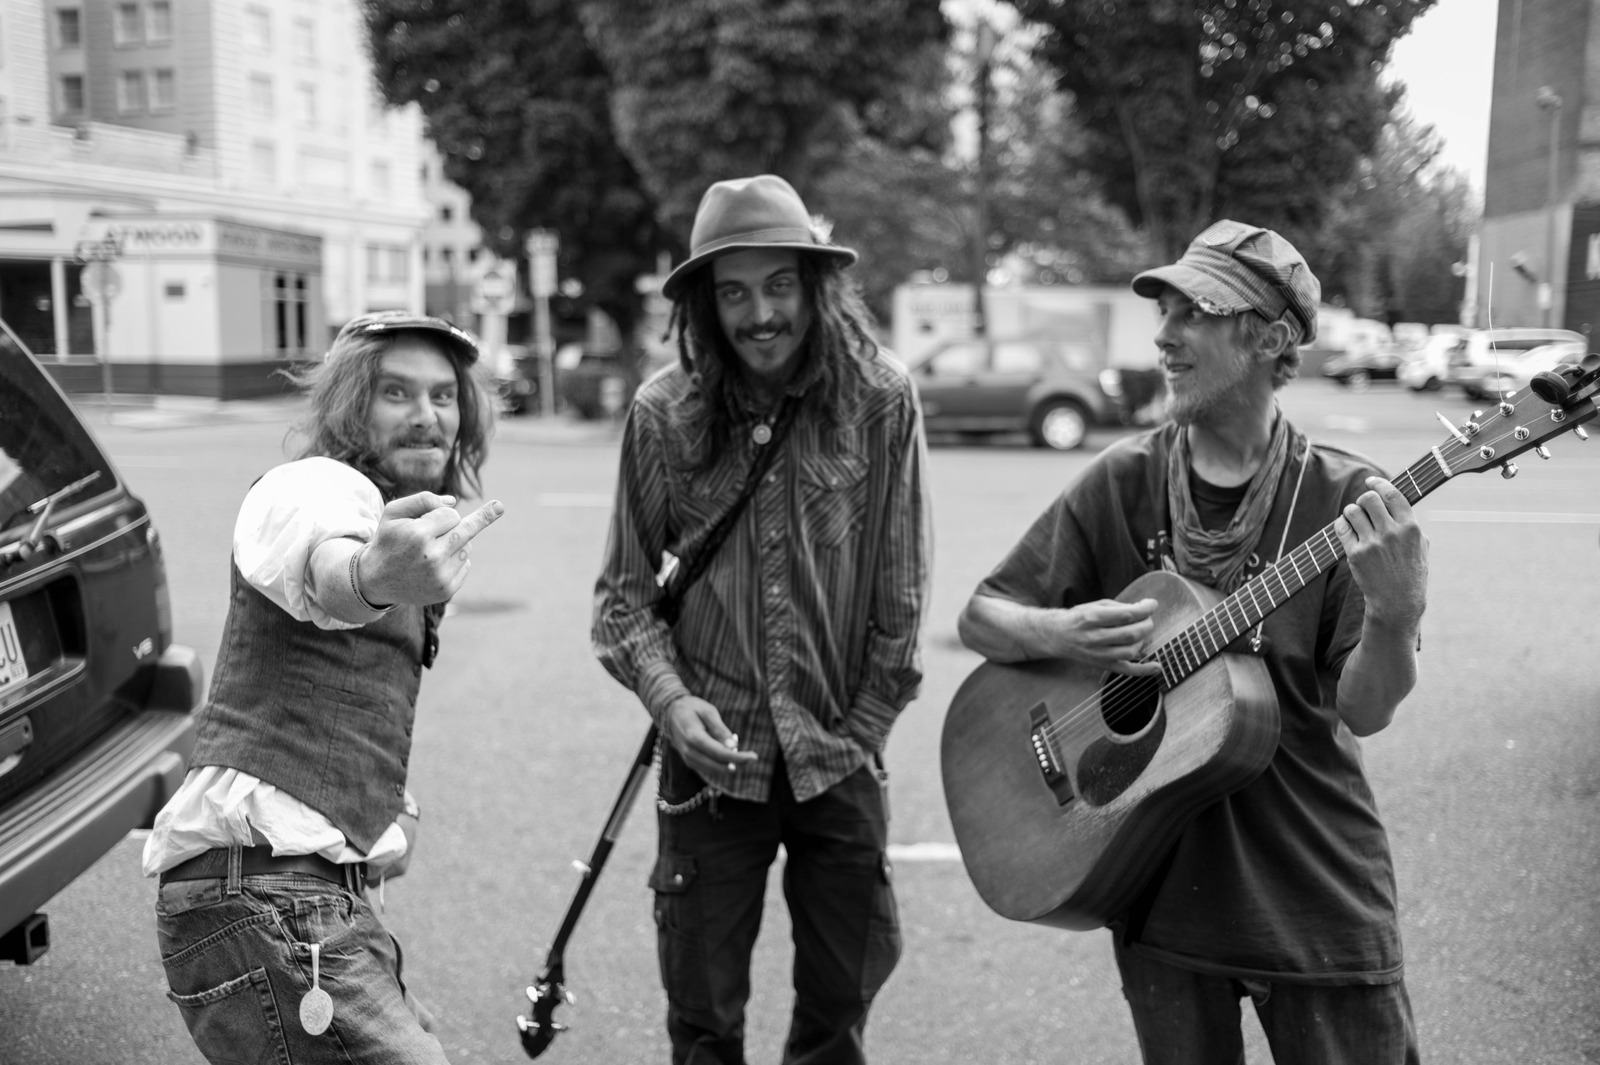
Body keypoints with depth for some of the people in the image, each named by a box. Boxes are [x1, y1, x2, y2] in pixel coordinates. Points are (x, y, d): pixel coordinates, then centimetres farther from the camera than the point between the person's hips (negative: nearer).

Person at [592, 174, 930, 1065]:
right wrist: (669, 697, -13)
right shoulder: (666, 413, -6)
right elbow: (625, 590, 1)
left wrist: (862, 726, -1)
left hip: (839, 756, 0)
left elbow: (901, 590, -2)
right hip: (714, 755, 0)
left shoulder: (881, 400, -8)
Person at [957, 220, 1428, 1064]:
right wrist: (1059, 633, -20)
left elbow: (1363, 712, -12)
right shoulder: (1123, 481, -4)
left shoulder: (1345, 502, -10)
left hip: (1317, 900, -1)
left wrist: (1394, 618, -31)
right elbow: (980, 617, 0)